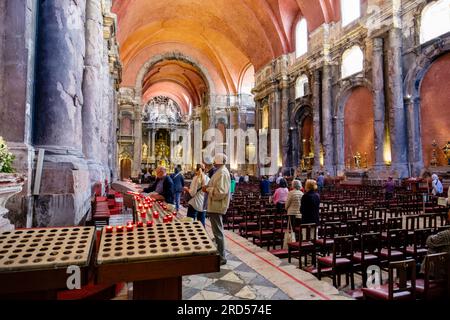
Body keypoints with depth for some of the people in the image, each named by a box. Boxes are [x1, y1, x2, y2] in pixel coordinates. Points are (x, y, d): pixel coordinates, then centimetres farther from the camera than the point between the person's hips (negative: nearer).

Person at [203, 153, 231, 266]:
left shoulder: (222, 173, -19)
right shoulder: (220, 171, 14)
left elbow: (220, 191, -26)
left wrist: (207, 189, -15)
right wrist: (208, 187, 7)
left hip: (217, 206, -11)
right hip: (215, 206, 11)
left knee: (218, 232, -3)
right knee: (217, 231, 19)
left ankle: (221, 258, 7)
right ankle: (219, 254, 33)